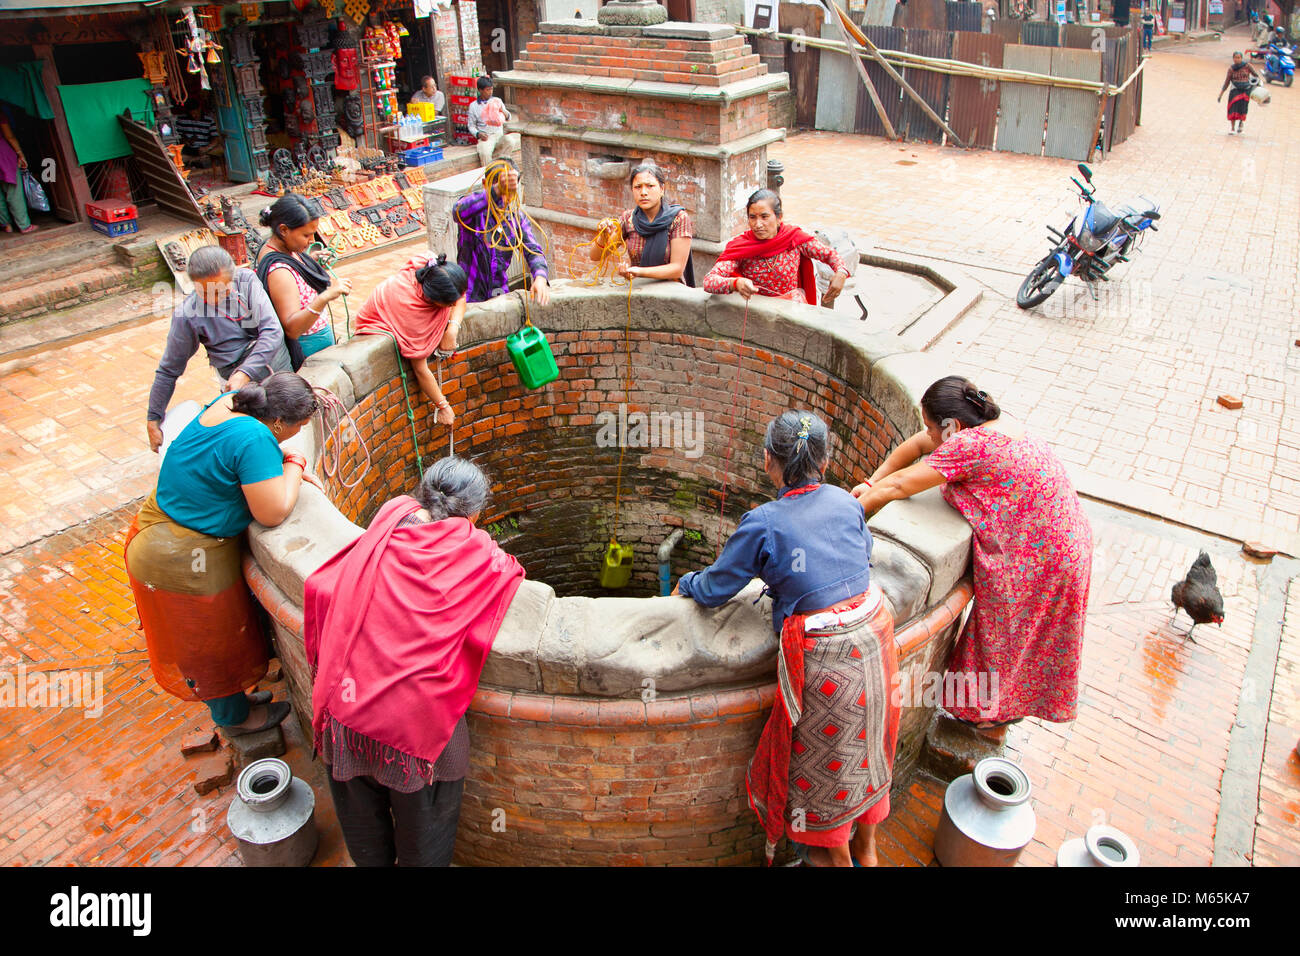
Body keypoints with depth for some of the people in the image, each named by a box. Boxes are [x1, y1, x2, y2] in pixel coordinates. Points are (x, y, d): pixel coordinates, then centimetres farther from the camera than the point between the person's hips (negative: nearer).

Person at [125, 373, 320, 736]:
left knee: (206, 638, 28)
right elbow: (272, 513, -30)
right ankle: (235, 718, 39)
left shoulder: (229, 402, -4)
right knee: (212, 645, 16)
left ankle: (231, 700, 49)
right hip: (186, 562, -9)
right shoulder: (254, 438, -31)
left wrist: (285, 470, 1)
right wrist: (294, 465, -14)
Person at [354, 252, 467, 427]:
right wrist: (442, 406, -30)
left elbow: (460, 299, -11)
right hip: (376, 327, -9)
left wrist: (452, 329, -31)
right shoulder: (410, 308, -44)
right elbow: (420, 368, -36)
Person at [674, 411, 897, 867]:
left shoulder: (763, 523, -14)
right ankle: (865, 848, 47)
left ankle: (838, 857, 41)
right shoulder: (845, 501, 0)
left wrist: (686, 584, 16)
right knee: (865, 746, 25)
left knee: (823, 760, 19)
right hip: (872, 631, 6)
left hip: (824, 654, -6)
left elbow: (714, 589, -5)